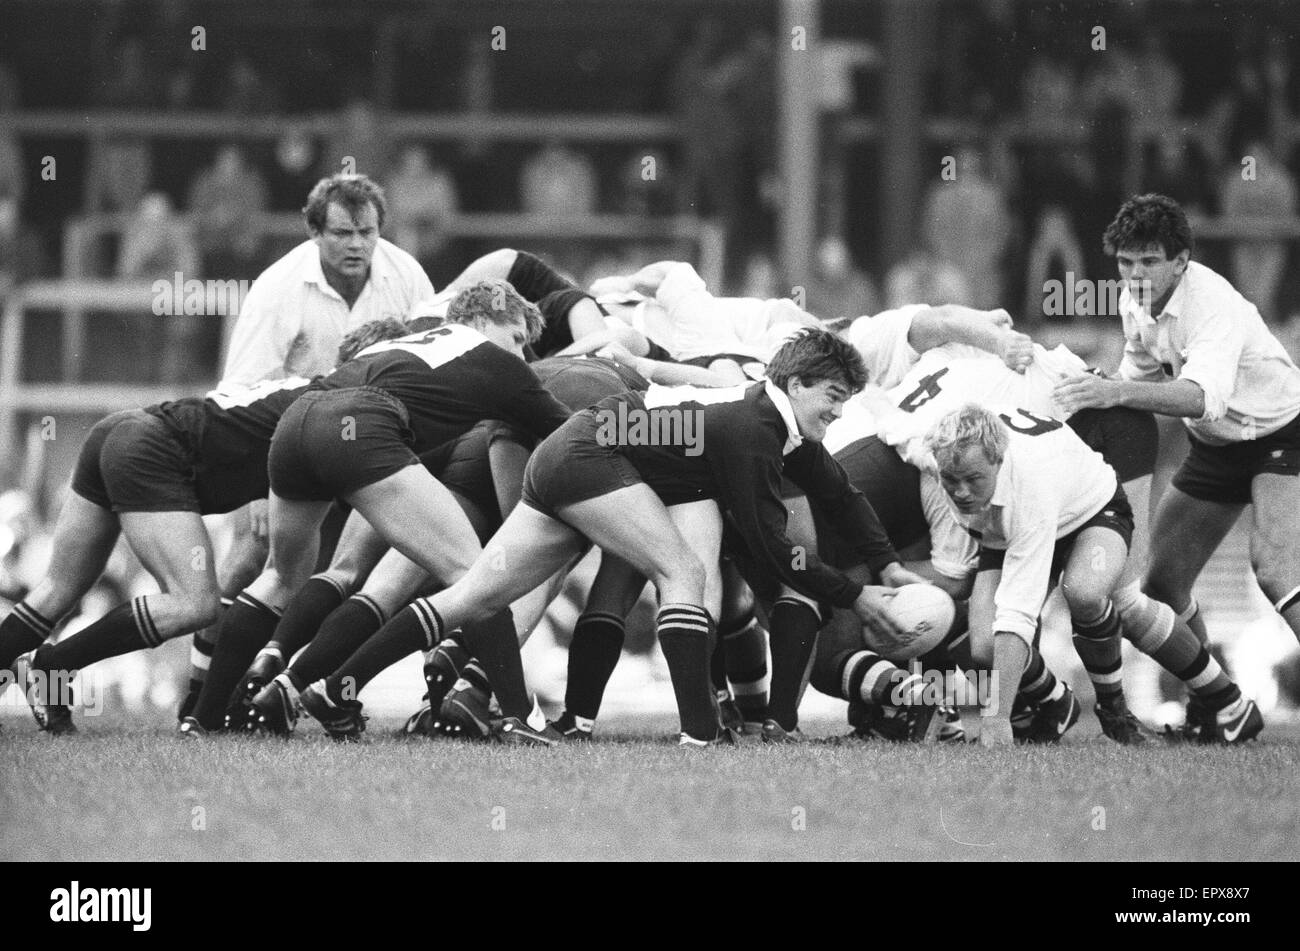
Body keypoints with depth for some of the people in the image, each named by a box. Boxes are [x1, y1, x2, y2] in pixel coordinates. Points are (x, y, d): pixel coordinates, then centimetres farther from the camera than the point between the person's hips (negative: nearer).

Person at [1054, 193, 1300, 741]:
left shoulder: (1213, 304, -30)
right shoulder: (1134, 303, -6)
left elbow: (1206, 396, -47)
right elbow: (1141, 379, 12)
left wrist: (1118, 392, -58)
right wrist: (1094, 392, -8)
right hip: (1214, 448, 8)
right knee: (1163, 584, 2)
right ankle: (1218, 711, 17)